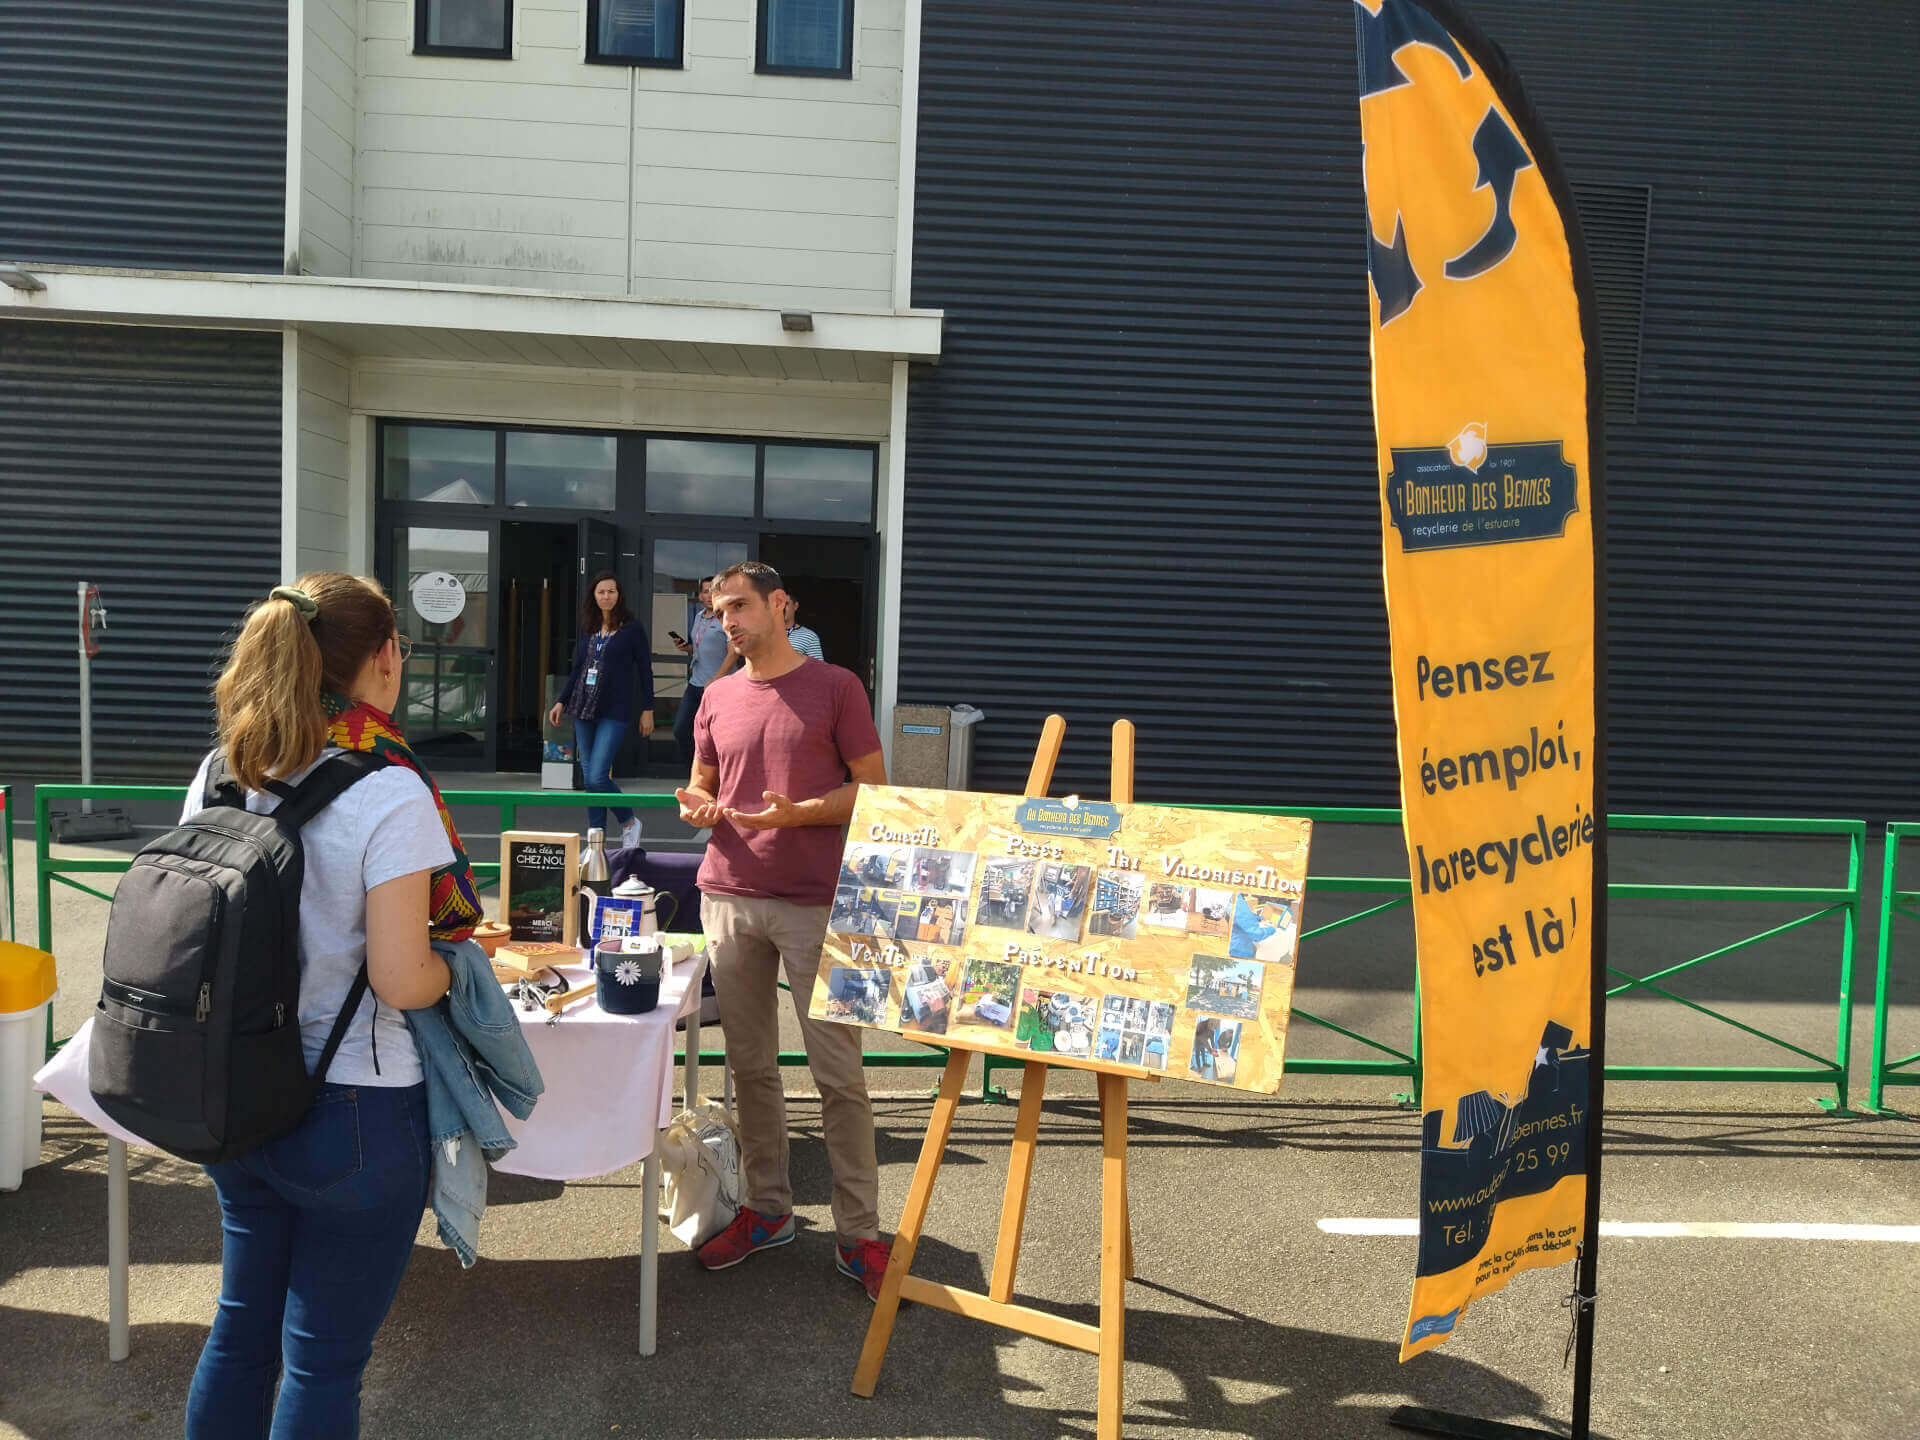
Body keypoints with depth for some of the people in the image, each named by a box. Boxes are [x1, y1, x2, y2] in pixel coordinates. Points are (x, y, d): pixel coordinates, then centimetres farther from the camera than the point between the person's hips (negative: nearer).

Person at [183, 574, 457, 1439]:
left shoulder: (221, 773, 1)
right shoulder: (389, 795, -20)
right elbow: (401, 982, -22)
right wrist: (458, 962, -2)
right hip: (353, 1116, -7)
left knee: (242, 1327, 24)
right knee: (324, 1361, 10)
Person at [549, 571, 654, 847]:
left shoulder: (632, 628, -3)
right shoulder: (588, 628, 11)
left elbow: (645, 670, -2)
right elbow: (577, 667, 19)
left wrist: (647, 709, -4)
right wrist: (562, 701, 16)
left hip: (614, 712, -6)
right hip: (583, 710, 6)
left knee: (597, 777, -14)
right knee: (588, 777, 6)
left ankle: (630, 823, 9)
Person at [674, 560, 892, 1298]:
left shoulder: (835, 686, -1)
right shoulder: (718, 698, 13)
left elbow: (873, 789, -2)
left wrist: (798, 812, -17)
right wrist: (698, 805, -1)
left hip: (815, 905, -4)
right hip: (730, 898, 5)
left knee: (838, 1071, -1)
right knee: (750, 1065, 11)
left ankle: (859, 1234, 8)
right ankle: (767, 1208, 26)